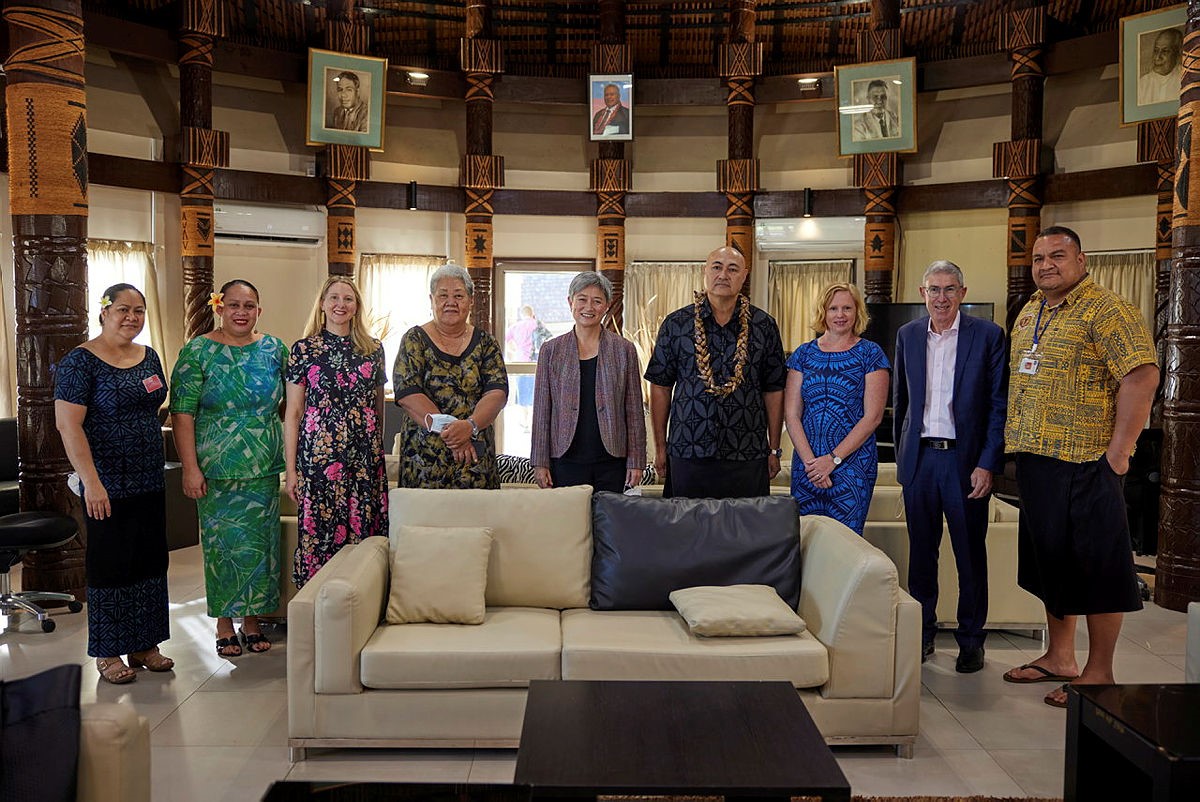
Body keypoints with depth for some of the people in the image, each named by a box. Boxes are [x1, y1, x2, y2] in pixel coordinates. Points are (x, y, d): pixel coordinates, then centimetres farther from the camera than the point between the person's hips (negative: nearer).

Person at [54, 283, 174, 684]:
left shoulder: (149, 357, 9)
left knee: (150, 561, 11)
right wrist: (91, 481, -22)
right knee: (109, 564, 4)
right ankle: (107, 654, 18)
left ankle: (144, 645, 24)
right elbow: (68, 425, -17)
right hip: (108, 486, -6)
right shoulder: (81, 361, -11)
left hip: (150, 482, 7)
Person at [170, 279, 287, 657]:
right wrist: (190, 468, -13)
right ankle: (224, 626, 19)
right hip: (216, 470, -3)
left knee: (260, 542, 8)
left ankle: (252, 622, 23)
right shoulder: (198, 352, -4)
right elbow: (182, 413, -7)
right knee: (223, 543, 3)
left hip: (263, 469, 3)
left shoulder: (275, 349, 6)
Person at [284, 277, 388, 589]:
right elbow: (293, 413, 2)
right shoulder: (304, 349, 3)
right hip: (319, 455, -2)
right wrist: (291, 469, -2)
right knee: (319, 534, -1)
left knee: (366, 533, 2)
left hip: (366, 457, 2)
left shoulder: (374, 349, 10)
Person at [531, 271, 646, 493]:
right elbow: (541, 410, 7)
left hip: (612, 462, 0)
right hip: (565, 461, 0)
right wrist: (540, 462, 2)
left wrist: (636, 462, 1)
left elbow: (635, 410, 6)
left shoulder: (624, 349, 5)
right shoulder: (551, 350, 6)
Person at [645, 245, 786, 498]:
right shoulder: (676, 324, 3)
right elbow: (660, 387, 5)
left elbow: (773, 390, 8)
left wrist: (774, 450, 6)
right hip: (687, 454, 0)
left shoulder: (763, 326, 5)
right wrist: (660, 447, 3)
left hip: (747, 456, 1)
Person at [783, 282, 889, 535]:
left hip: (853, 464, -2)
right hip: (806, 464, 3)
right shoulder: (803, 354, 7)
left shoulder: (870, 354, 0)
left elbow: (873, 416, -6)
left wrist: (834, 459, -12)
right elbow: (791, 414, 2)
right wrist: (809, 460, -10)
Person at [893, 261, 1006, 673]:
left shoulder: (988, 335, -4)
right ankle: (922, 634, 24)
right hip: (919, 457, 3)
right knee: (921, 550, 11)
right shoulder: (908, 335, 8)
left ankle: (971, 641, 20)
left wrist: (988, 464, -11)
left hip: (965, 458, -3)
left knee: (970, 553, 6)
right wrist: (901, 454, 10)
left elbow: (999, 405, -5)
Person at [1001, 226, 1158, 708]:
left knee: (1095, 565, 1)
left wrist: (1119, 451, -20)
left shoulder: (1106, 310, -10)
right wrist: (1016, 441, 14)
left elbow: (1142, 375, -19)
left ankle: (1099, 674, 12)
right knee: (1051, 560, 15)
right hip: (1034, 457, 8)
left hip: (1085, 463, -8)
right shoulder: (1029, 313, 15)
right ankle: (1059, 658, 28)